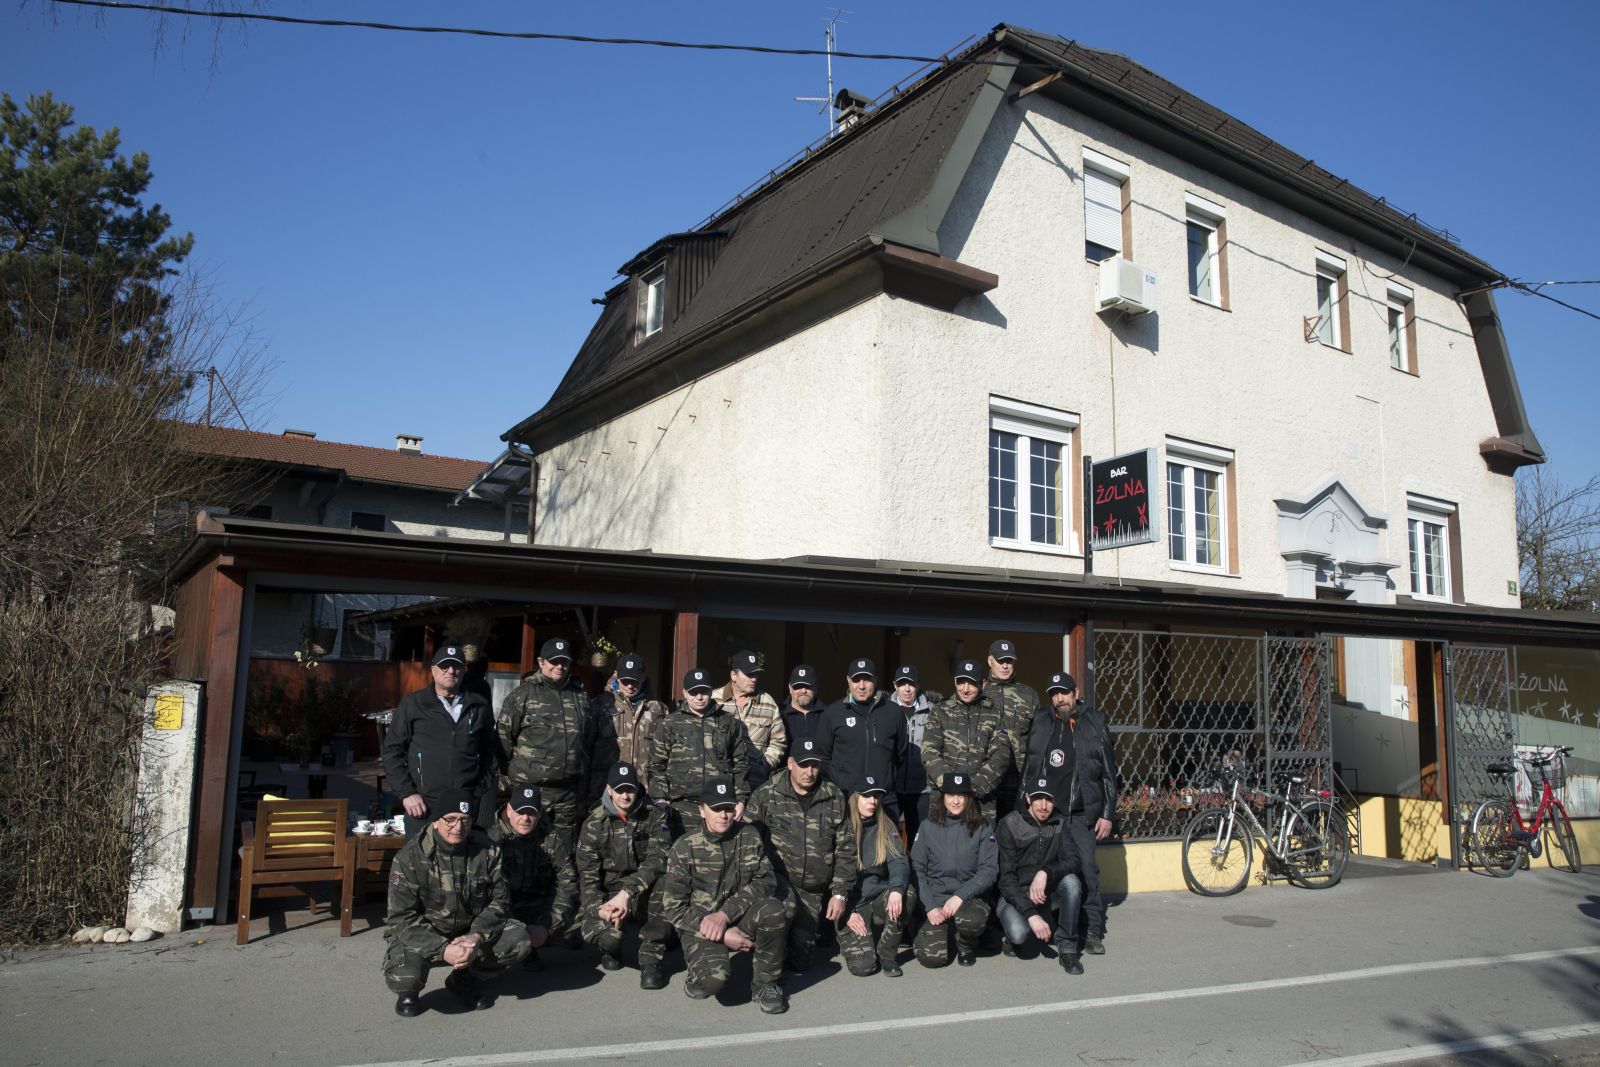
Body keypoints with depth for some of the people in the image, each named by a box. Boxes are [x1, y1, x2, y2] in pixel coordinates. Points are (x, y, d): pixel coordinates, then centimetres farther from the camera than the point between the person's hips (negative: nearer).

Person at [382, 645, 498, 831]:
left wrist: (486, 793, 6)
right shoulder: (412, 704, 4)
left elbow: (489, 751, 14)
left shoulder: (479, 706, 10)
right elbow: (392, 751, 4)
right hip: (425, 806, -1)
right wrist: (406, 793, -4)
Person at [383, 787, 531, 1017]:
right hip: (423, 937, -3)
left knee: (518, 941, -20)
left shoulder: (486, 851, -8)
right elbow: (402, 918, -19)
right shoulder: (409, 858, -17)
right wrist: (443, 950, -31)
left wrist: (477, 937, -22)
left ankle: (466, 981, 8)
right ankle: (408, 992, 9)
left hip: (471, 933, 3)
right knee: (406, 977, -33)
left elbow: (499, 901, -3)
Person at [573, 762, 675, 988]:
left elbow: (657, 861, -18)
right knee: (597, 931, -31)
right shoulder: (594, 823, -2)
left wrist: (627, 892, -32)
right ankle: (611, 951, 11)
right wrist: (598, 907, -26)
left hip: (645, 895, -1)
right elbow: (587, 874, -6)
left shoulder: (653, 817, -4)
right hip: (607, 894, 1)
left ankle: (651, 959, -16)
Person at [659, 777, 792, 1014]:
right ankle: (703, 976, 7)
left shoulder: (749, 836, 1)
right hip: (700, 927, -2)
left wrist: (725, 914, -22)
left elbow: (766, 881, -8)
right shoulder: (684, 848, -6)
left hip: (742, 922, 3)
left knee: (773, 909, -29)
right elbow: (673, 908, -8)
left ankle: (766, 984, -6)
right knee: (714, 978, -32)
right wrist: (723, 934, -16)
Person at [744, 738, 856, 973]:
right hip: (776, 877, -3)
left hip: (813, 891, 3)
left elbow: (845, 849, 6)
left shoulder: (835, 798, 3)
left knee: (800, 960, 2)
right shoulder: (766, 794, -4)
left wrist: (840, 894, 0)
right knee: (785, 906, -36)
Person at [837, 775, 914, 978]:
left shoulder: (886, 827, 4)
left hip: (879, 898, 4)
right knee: (863, 966, -20)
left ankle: (887, 953, -7)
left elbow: (899, 861, -8)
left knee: (907, 895, -28)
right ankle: (848, 938, 16)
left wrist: (897, 889, -29)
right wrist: (847, 913, -15)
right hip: (851, 906, -3)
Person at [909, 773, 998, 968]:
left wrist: (960, 896, -17)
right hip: (935, 898, 1)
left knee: (972, 920, -36)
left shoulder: (983, 829, 3)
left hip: (969, 898, 0)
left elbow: (989, 870, -4)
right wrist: (930, 907, -10)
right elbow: (917, 870, 3)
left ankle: (966, 945, 2)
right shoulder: (928, 828, 5)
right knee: (932, 957, -21)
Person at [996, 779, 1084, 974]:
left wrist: (1045, 873, -34)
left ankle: (1067, 949, -14)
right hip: (1014, 894, -3)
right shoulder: (1010, 825, -15)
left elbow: (1072, 861, -14)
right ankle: (1013, 939, 4)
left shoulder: (1059, 824, -2)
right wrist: (1031, 914, -29)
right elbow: (1006, 878, -18)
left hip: (1046, 893, 3)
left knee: (1071, 881, -27)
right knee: (1018, 932, -34)